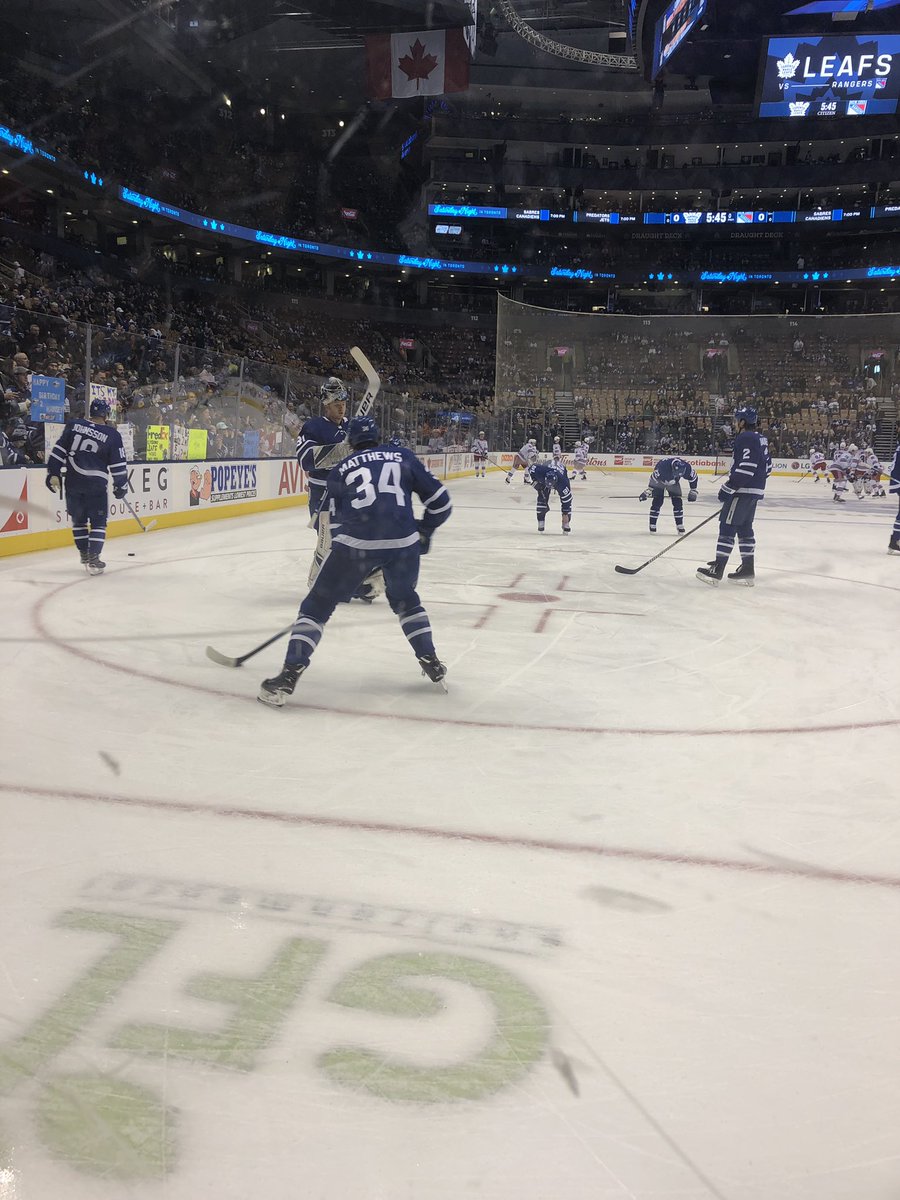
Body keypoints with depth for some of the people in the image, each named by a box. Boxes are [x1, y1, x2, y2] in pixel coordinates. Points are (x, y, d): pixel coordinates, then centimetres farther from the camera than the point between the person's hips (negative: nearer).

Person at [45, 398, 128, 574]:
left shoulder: (74, 425, 4)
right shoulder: (112, 435, -2)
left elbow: (59, 451, 3)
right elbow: (118, 465, 0)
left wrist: (54, 474, 7)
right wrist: (121, 486, 11)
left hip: (73, 482, 3)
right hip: (96, 485, -3)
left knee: (78, 519, 19)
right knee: (98, 521, 6)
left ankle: (84, 554, 28)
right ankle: (93, 559, -4)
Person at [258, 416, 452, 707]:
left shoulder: (340, 470, 20)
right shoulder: (403, 457, 20)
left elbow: (336, 522, 20)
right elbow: (439, 500, 18)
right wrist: (424, 531, 35)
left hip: (355, 542, -2)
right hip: (403, 542, 2)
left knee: (317, 604, 11)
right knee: (405, 600, 30)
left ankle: (288, 676, 3)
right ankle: (432, 663, 29)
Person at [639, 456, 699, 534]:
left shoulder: (686, 467, -30)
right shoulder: (663, 466, -43)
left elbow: (694, 477, -10)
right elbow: (653, 478, -32)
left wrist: (693, 491, -5)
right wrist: (647, 491, -29)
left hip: (673, 483, 4)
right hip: (659, 481, -4)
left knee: (677, 502, -5)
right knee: (657, 502, -15)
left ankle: (680, 525, 6)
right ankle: (652, 525, -5)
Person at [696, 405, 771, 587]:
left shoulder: (745, 438, -15)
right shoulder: (760, 439, 15)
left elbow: (746, 467, -25)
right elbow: (766, 467, 20)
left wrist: (727, 488, -22)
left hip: (743, 490, -10)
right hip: (755, 491, 10)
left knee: (727, 526, -8)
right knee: (744, 528, 14)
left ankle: (716, 571, -9)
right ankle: (747, 570, 17)